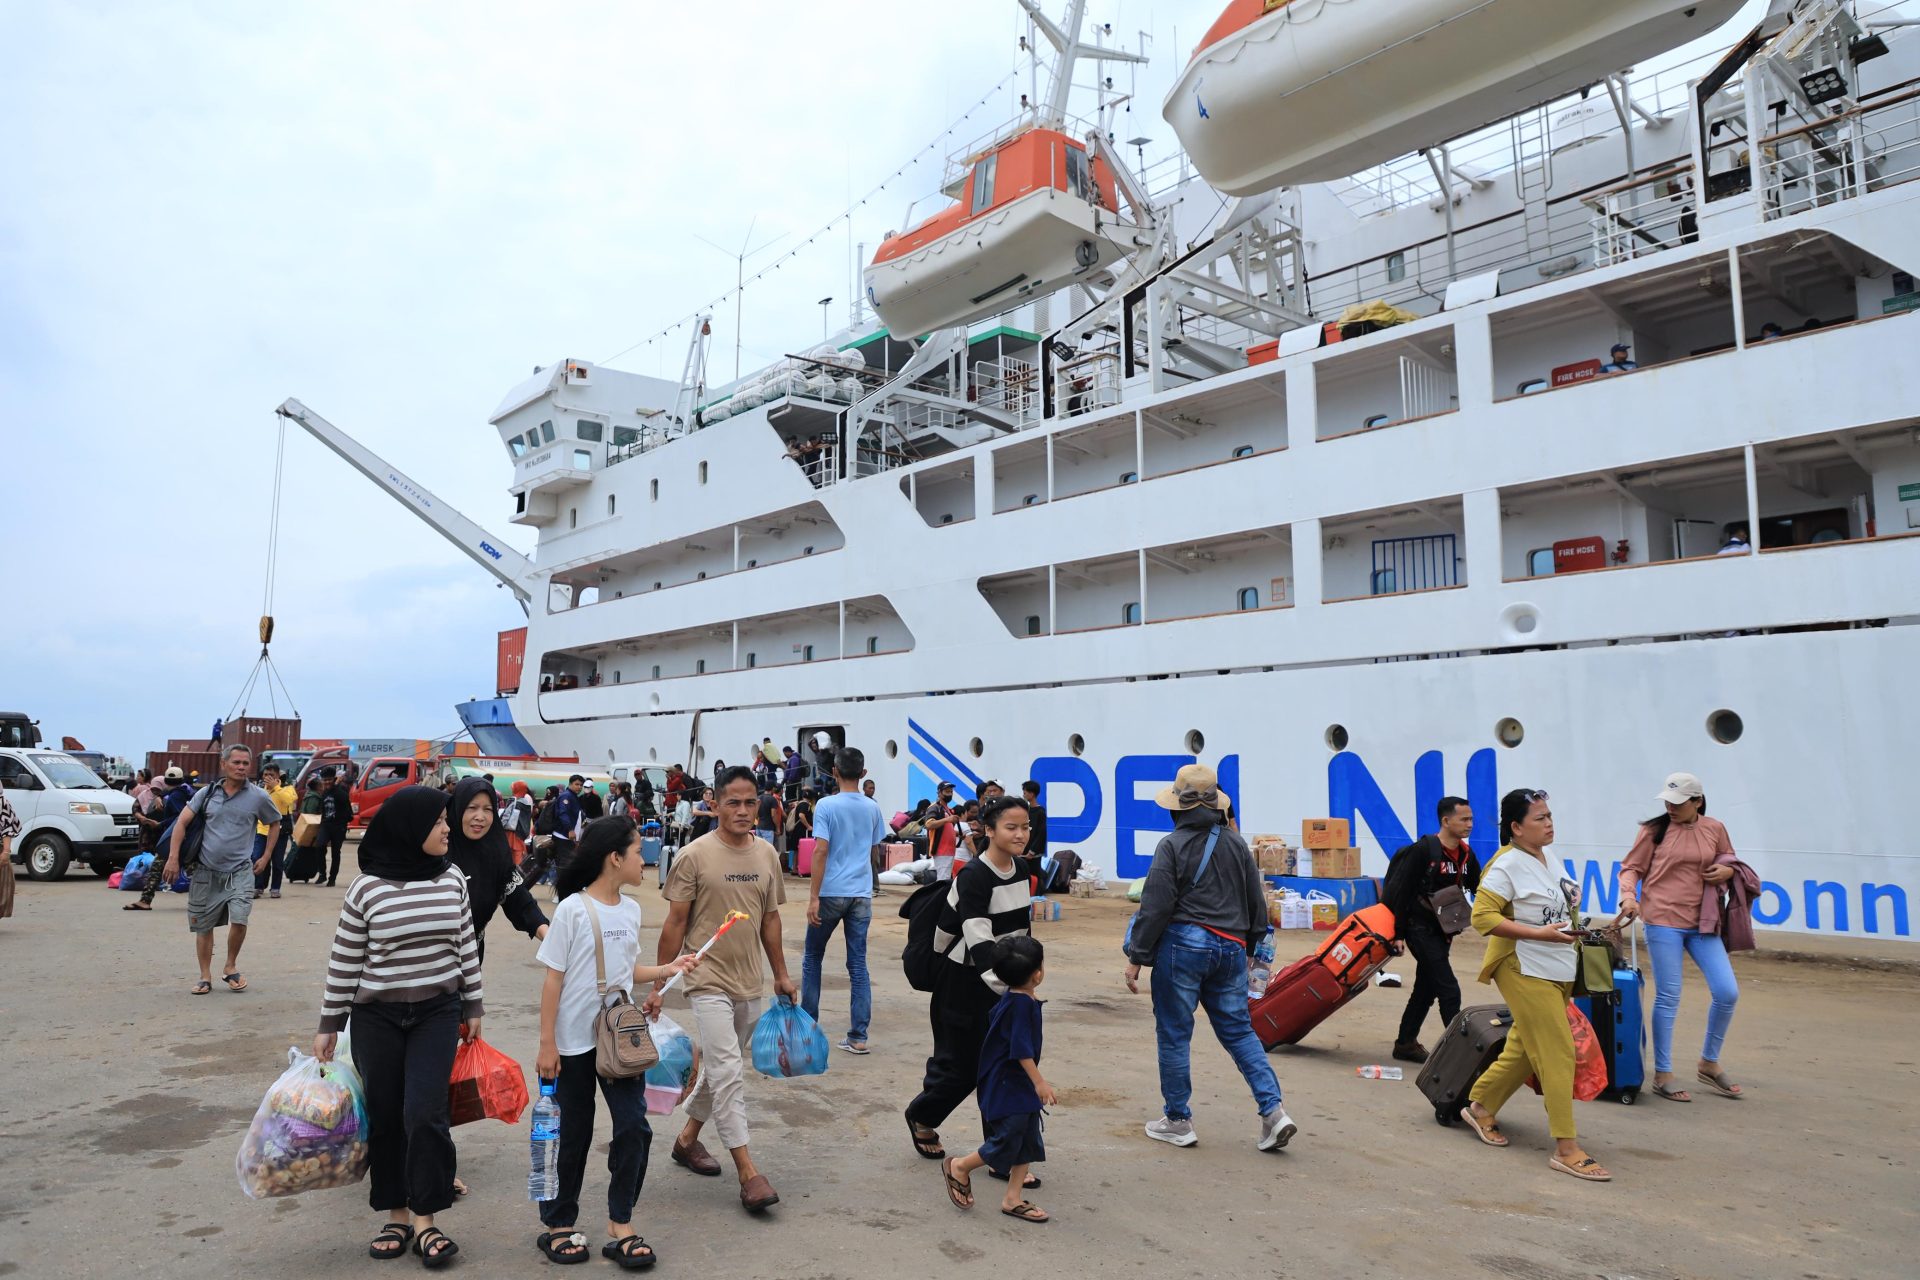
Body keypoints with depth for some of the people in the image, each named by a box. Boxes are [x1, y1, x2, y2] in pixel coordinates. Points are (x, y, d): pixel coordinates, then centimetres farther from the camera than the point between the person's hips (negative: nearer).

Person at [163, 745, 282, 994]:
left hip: (240, 871, -2)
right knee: (203, 926, 9)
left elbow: (275, 823, 12)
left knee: (239, 919, -16)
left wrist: (266, 857, 8)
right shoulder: (208, 793, 1)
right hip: (206, 871, 2)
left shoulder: (258, 797, -2)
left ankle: (230, 968, 8)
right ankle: (205, 977, 23)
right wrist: (173, 858, -6)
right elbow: (182, 822, 2)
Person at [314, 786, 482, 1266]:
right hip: (376, 1017, -1)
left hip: (437, 1013, 1)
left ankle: (425, 1220, 8)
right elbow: (344, 961, -3)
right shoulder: (367, 887, -10)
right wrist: (329, 1025, 1)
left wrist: (473, 1006, 9)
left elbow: (466, 946, 6)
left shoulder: (452, 879, -2)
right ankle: (396, 1217, 24)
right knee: (385, 1116, 9)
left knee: (424, 1114, -5)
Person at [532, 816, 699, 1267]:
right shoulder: (573, 909, -14)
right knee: (573, 1135, 8)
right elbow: (554, 980, -11)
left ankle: (620, 1226, 16)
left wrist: (667, 969, -1)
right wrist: (547, 1044, -10)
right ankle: (557, 1226, 28)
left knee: (634, 1128, 1)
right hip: (575, 1043, -5)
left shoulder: (631, 910, 4)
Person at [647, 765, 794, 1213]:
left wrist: (781, 974, 15)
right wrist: (659, 985, -6)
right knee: (728, 1071, -10)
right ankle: (747, 1172, -4)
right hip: (709, 980, -6)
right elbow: (675, 923, -8)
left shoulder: (766, 854, 4)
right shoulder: (694, 856, -12)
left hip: (751, 983, 6)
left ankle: (688, 1139, 37)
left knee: (721, 1069, 17)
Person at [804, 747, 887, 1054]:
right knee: (858, 964, 6)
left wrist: (813, 897, -14)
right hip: (861, 893, 3)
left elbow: (821, 851, -14)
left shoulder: (827, 805, -8)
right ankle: (858, 1037, 5)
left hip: (831, 893, -3)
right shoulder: (873, 809, 5)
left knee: (812, 959, 14)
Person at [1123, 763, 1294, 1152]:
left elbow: (1155, 907, -11)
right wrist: (1248, 946, 27)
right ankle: (1273, 1110, 5)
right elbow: (1257, 903, 15)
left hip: (1183, 945, -5)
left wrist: (1136, 957, -5)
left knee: (1174, 1033, 6)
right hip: (1231, 949, 6)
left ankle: (1178, 1121, 15)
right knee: (1238, 1030, 15)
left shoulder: (1173, 845, -7)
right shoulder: (1236, 843, 10)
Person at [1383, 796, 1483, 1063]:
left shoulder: (1466, 855, 6)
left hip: (1442, 931, 8)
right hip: (1420, 928, -8)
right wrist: (1399, 933, -16)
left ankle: (1405, 1043, 26)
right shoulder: (1423, 850, -17)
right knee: (1448, 989, -10)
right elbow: (1401, 890, -16)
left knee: (1426, 988, 15)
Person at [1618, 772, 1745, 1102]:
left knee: (1727, 992, 1)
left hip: (1702, 923, 4)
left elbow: (1730, 861, 20)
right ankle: (1662, 1075, 12)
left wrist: (1727, 870, -3)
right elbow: (1631, 868, 1)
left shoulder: (1715, 829, 5)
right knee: (1668, 998, 0)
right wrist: (1628, 896, -17)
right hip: (1663, 921, -4)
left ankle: (1709, 1065, 23)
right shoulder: (1655, 830, -3)